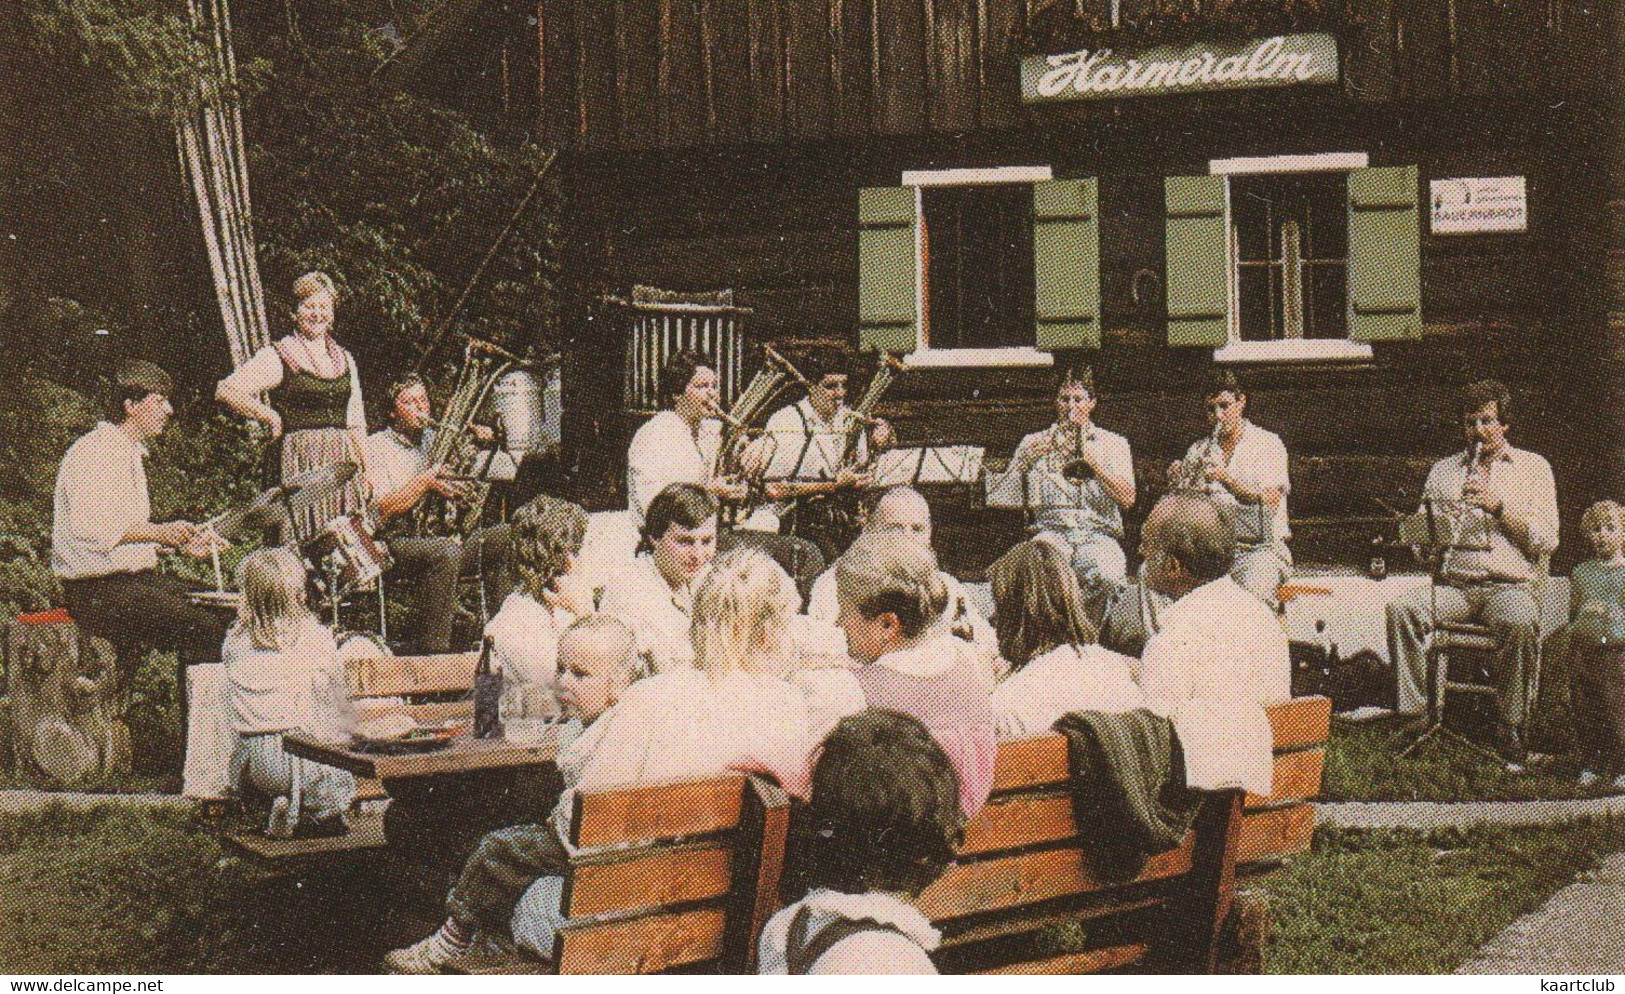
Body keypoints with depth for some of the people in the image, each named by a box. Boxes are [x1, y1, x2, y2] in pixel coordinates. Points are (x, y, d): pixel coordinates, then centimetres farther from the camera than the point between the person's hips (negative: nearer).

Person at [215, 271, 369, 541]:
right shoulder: (276, 357, 0)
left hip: (342, 463, 5)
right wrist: (271, 417, -6)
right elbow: (226, 390, -10)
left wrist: (365, 470, 12)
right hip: (298, 462, -5)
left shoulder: (344, 359, 17)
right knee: (306, 537, -12)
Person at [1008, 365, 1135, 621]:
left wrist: (1092, 459, -5)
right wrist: (1028, 460, -3)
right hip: (1049, 533, 0)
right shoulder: (1035, 443, 19)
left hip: (1099, 535, 0)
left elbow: (1127, 499, 1)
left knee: (1108, 578, -35)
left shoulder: (1113, 444, 16)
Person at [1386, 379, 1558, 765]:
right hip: (1453, 584, 3)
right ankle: (1413, 714, -21)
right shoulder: (1443, 470, 19)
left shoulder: (1533, 467, 12)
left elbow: (1547, 540, 1)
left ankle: (1510, 725, -21)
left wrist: (1500, 505, -10)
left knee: (1521, 623, -36)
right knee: (1400, 609, -28)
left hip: (1510, 584, -2)